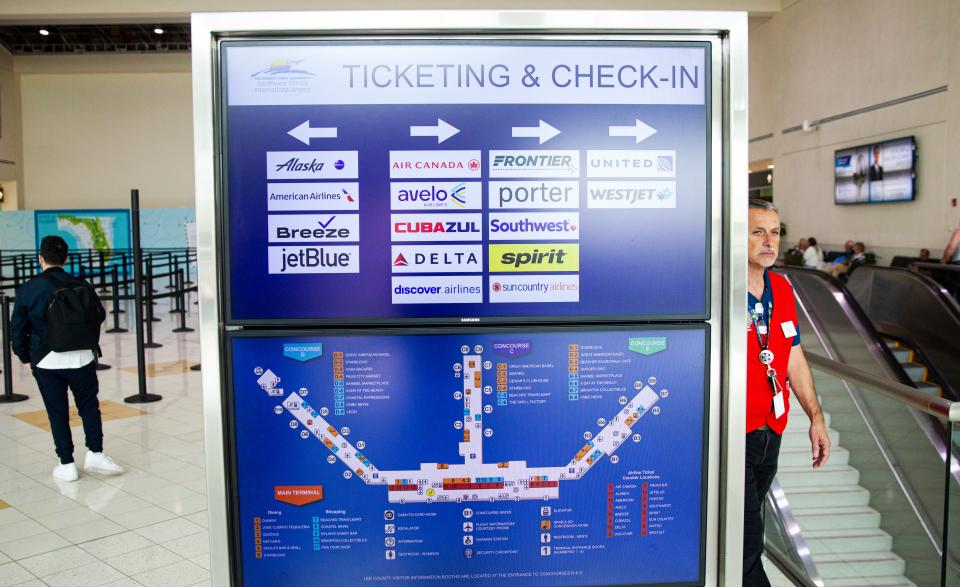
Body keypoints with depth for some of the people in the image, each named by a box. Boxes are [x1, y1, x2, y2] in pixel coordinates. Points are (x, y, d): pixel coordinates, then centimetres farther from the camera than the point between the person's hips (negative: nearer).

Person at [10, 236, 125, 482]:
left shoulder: (27, 290, -7)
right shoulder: (81, 285, -4)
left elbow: (17, 328, -2)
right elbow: (99, 315, 9)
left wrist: (25, 356, 12)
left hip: (46, 361, 0)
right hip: (81, 357, 1)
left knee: (57, 413, 9)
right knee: (89, 407, 15)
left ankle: (67, 465, 14)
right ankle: (95, 453, 9)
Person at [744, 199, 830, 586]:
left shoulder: (781, 289, 9)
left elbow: (794, 358, 16)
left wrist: (815, 417, 14)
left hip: (770, 433, 7)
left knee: (743, 532, 18)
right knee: (747, 540, -3)